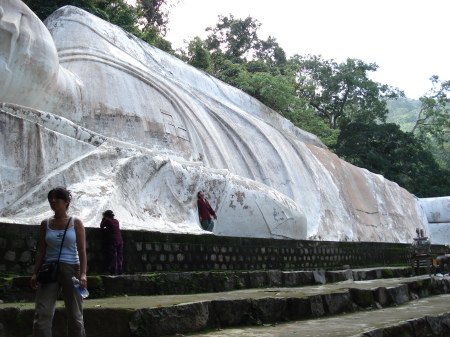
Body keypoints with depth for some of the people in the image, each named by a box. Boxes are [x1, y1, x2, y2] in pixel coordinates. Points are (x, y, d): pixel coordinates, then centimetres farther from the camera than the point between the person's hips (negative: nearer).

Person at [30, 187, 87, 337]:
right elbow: (41, 251, 8)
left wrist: (83, 274, -13)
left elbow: (82, 250, -4)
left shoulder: (76, 222, 0)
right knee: (42, 314, -7)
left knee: (75, 315, 5)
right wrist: (35, 273, 1)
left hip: (71, 269, -2)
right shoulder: (45, 223, 7)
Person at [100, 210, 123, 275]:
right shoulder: (116, 221, 15)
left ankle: (114, 273, -8)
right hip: (120, 241, 6)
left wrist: (103, 218, 14)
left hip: (113, 241, -6)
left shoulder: (107, 220, -3)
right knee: (119, 259, 9)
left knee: (113, 259, -5)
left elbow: (101, 226, 9)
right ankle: (119, 273, 12)